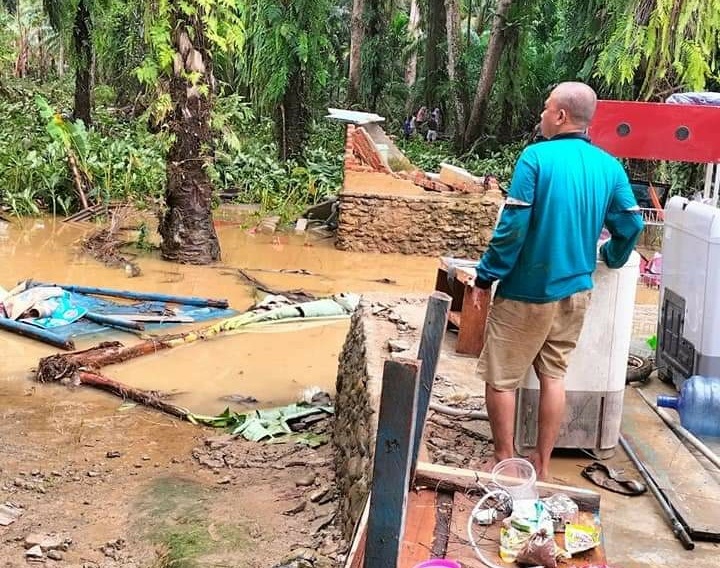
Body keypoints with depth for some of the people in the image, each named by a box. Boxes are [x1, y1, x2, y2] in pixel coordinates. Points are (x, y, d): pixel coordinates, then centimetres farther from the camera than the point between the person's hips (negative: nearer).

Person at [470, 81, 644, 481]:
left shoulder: (536, 157, -15)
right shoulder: (610, 167, 1)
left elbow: (513, 227, -19)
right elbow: (631, 225, 4)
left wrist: (485, 277, -10)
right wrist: (611, 257, 24)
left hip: (527, 292, -6)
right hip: (576, 291, 6)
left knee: (501, 380, 8)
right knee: (553, 375, 15)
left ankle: (504, 463, 16)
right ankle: (541, 465, 23)